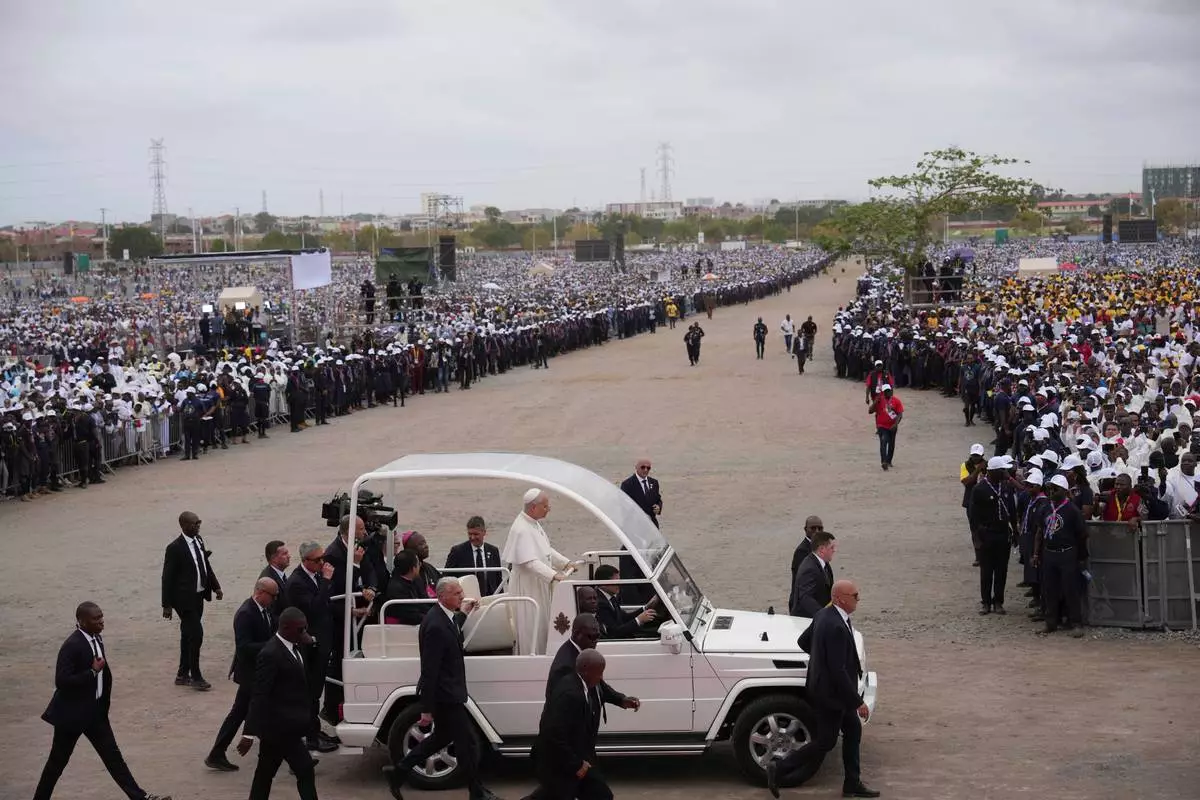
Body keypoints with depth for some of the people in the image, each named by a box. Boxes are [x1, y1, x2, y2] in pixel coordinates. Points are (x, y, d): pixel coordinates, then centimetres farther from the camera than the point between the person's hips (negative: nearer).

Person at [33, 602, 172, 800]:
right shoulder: (72, 646, -23)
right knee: (58, 761, 6)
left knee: (112, 755, 8)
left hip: (96, 710, 7)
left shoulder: (96, 638, 2)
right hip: (72, 712, -7)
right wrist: (93, 671, -26)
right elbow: (61, 681, -27)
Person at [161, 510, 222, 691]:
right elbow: (167, 577, -15)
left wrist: (216, 587, 12)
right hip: (184, 598, -8)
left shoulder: (199, 540, 4)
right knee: (196, 634, -8)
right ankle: (196, 677, 4)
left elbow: (206, 565, 16)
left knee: (188, 635, 16)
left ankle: (182, 675, 27)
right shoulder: (175, 548, -18)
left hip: (198, 596, 8)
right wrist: (167, 605, -14)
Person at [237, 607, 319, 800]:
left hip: (282, 727, 10)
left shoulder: (293, 647, 8)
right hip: (279, 726, -10)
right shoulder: (270, 655, -22)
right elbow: (259, 695, -24)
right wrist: (249, 733, -25)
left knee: (265, 773, 16)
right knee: (305, 770, -5)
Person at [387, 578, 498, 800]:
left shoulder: (445, 617, 3)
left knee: (442, 736, 23)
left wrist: (462, 614, 21)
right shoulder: (435, 625, -27)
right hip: (443, 696, -10)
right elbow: (429, 670, -25)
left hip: (447, 693, 10)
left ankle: (399, 773, 30)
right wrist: (427, 709, -23)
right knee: (465, 740, 2)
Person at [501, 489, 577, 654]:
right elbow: (530, 562, -31)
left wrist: (566, 563, 12)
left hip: (538, 583, 10)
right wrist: (553, 575, -36)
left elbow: (546, 549, 19)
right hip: (527, 585, -10)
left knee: (541, 624, 15)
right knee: (530, 625, -1)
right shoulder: (521, 530, -24)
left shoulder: (534, 523, 7)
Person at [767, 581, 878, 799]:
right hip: (830, 693, -10)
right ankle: (779, 768, 12)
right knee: (825, 743, 4)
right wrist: (858, 702, -23)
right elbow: (838, 671, -29)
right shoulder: (836, 627, -30)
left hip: (835, 690, 10)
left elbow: (803, 641, 14)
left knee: (853, 731, 18)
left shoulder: (824, 615, 0)